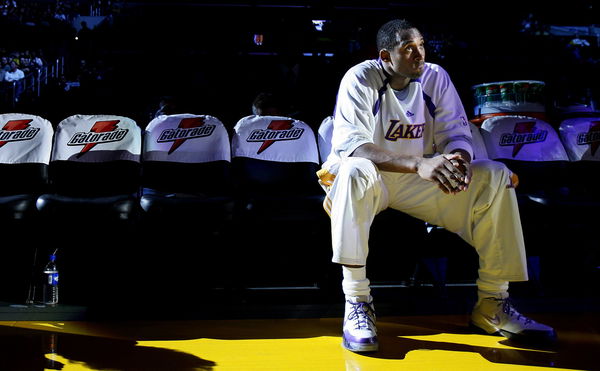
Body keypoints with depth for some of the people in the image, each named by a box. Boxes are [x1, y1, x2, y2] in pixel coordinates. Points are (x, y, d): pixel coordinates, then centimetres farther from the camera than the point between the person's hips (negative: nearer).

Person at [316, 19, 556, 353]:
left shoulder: (436, 77, -1)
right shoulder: (360, 79, -15)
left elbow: (457, 134, -1)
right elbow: (348, 143, -27)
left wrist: (459, 160, -29)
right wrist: (418, 164, -40)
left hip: (418, 185, 5)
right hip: (371, 178, -4)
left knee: (495, 176, -13)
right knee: (355, 171, -40)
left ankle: (492, 303, -8)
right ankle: (357, 301, -31)